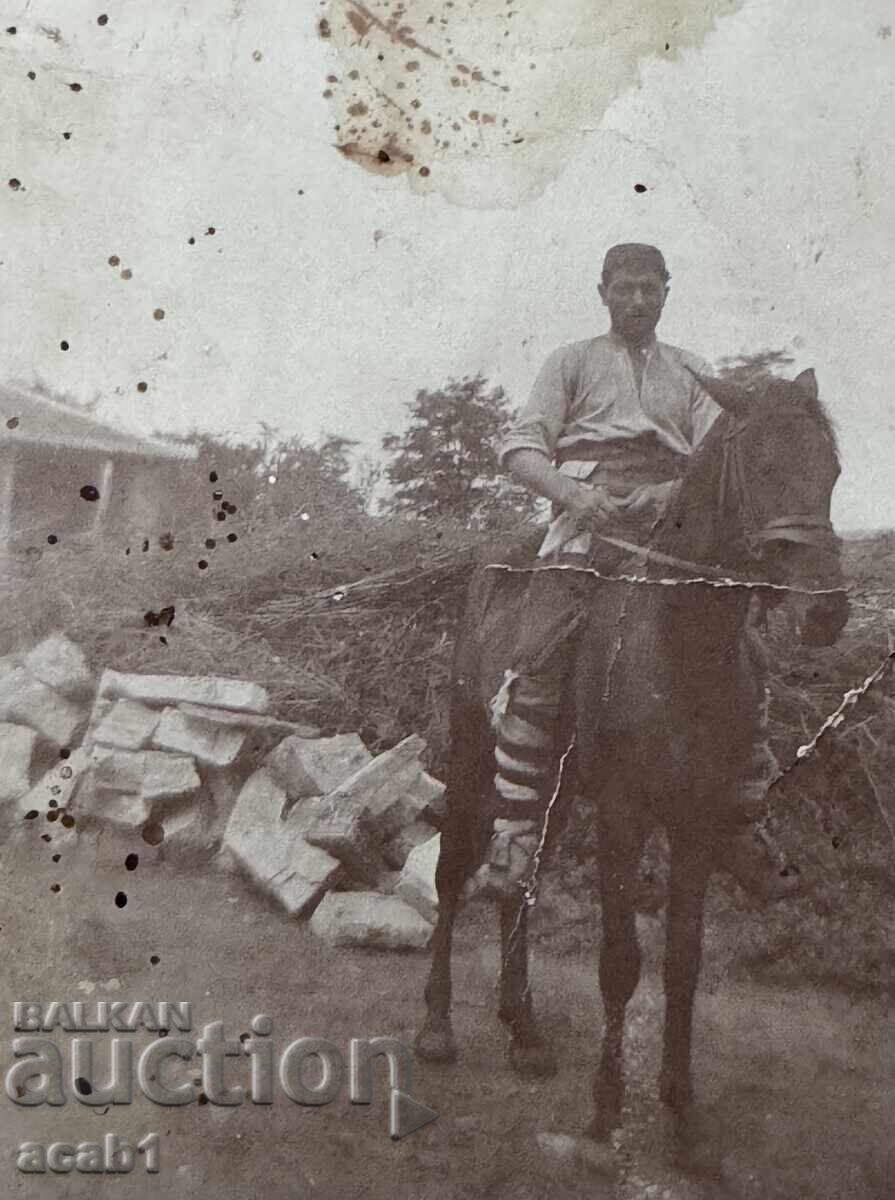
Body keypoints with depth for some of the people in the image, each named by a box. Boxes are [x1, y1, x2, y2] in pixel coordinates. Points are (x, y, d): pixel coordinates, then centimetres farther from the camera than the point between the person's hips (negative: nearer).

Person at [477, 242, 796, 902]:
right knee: (538, 662, -21)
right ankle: (515, 829, -15)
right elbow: (521, 448, 8)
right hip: (589, 527, -2)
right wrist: (572, 491, -11)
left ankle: (740, 830, 5)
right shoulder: (573, 362, 18)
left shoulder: (693, 372, 24)